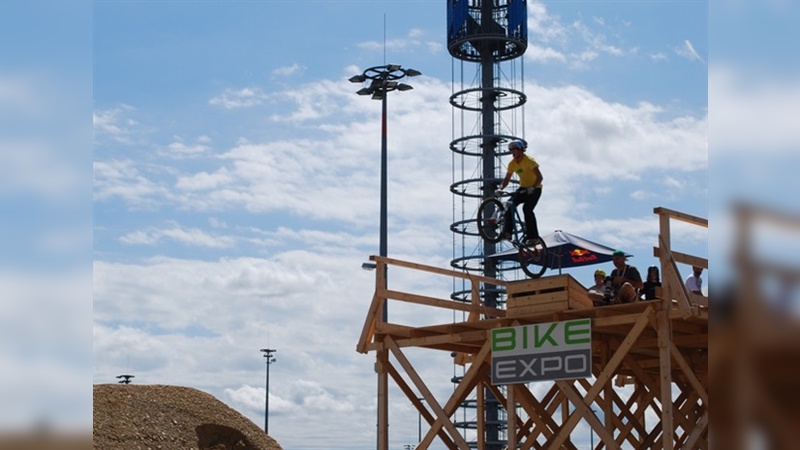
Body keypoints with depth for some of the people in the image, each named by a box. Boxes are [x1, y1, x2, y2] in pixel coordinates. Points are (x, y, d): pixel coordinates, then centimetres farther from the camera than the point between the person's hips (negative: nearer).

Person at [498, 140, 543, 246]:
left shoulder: (529, 161, -20)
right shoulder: (512, 164, -1)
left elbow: (540, 177, -27)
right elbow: (507, 179, 5)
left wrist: (533, 187, -42)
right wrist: (500, 188, -14)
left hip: (535, 189, -6)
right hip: (523, 188, 6)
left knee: (527, 209, -27)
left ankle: (533, 237, -21)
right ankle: (507, 232, -16)